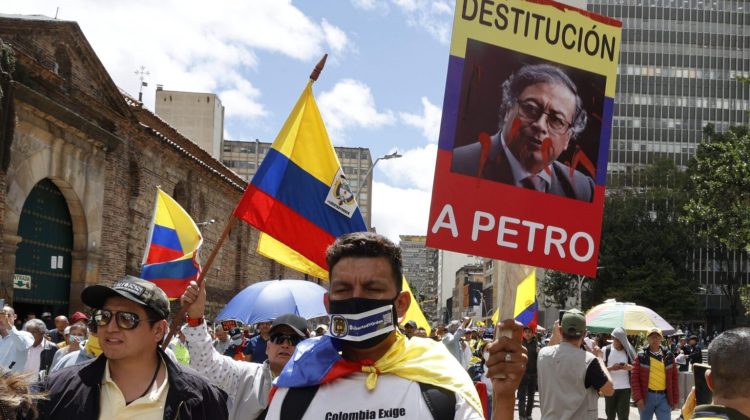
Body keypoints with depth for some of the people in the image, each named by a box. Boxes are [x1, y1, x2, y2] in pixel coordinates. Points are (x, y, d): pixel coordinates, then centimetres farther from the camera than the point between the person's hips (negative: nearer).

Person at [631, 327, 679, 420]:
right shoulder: (641, 356, 0)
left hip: (664, 396, 1)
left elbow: (674, 378, 9)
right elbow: (634, 378, -2)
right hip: (646, 396, -1)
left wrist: (675, 399, 6)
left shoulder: (668, 356, 6)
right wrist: (638, 398, -10)